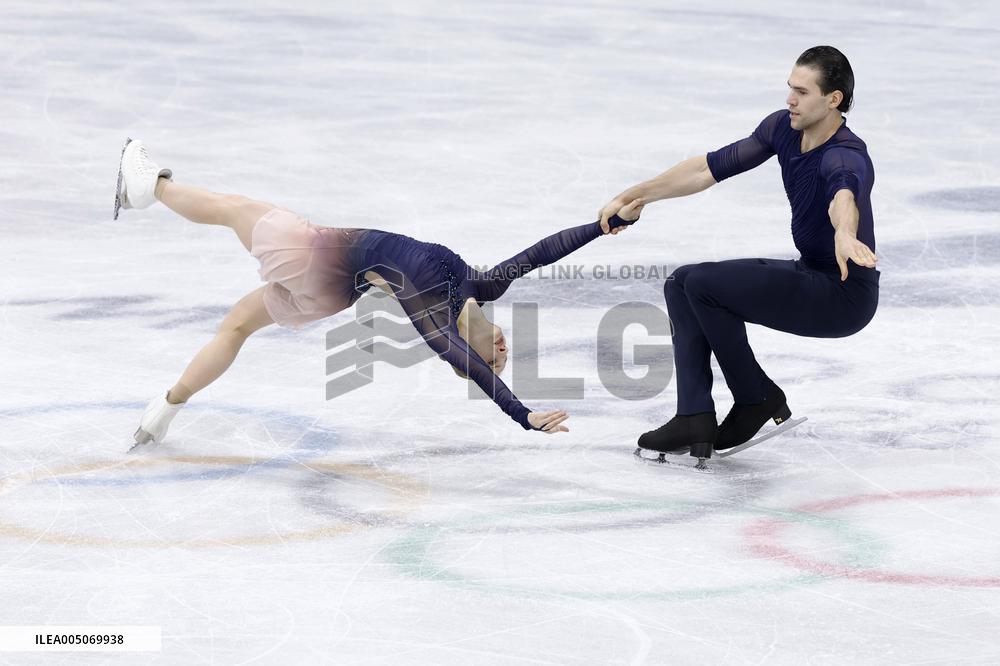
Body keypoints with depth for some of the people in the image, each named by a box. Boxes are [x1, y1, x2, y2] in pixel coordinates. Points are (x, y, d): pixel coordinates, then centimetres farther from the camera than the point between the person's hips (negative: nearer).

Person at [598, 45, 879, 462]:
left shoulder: (845, 157, -28)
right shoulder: (783, 128, -3)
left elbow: (844, 196, -52)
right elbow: (712, 167, 4)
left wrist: (845, 234, -75)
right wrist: (636, 195, 2)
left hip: (845, 295, -9)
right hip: (808, 273, 9)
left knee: (705, 284, -20)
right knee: (681, 285, 1)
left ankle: (758, 400, -3)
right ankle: (695, 421, -6)